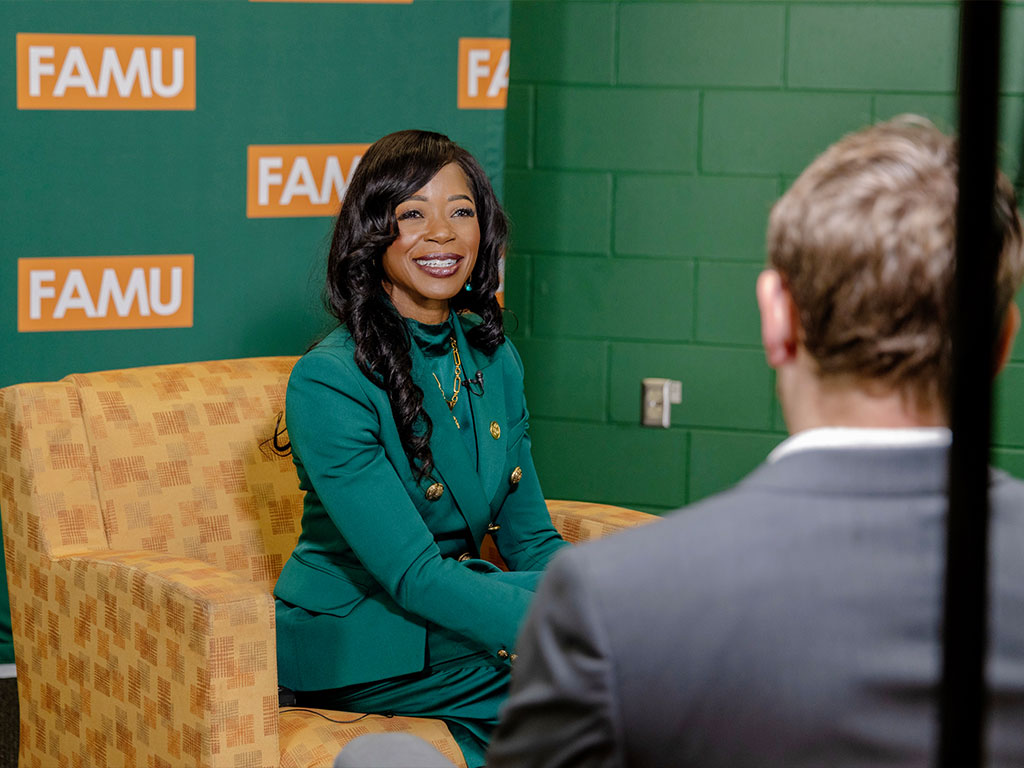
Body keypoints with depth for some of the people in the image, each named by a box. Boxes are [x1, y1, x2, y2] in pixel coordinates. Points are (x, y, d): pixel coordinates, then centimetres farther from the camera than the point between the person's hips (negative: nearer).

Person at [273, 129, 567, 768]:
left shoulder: (494, 360, 6)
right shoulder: (328, 380, -17)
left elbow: (532, 541, 7)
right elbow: (415, 575, -23)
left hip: (459, 600, 8)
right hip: (351, 646, -7)